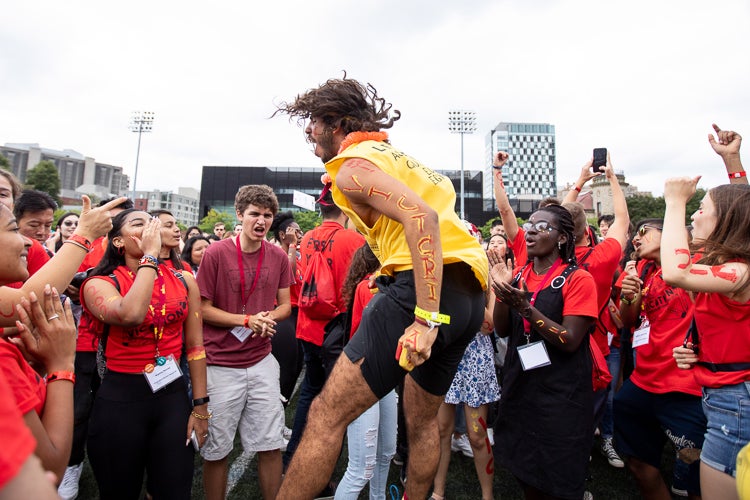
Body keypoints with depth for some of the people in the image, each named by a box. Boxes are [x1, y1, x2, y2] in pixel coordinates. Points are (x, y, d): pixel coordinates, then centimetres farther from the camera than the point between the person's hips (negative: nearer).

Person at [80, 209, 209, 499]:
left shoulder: (184, 281, 0)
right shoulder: (100, 284, -8)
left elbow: (195, 345, 3)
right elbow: (131, 315, -32)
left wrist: (200, 405, 2)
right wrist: (150, 255, -22)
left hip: (173, 395, 2)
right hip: (120, 398, -2)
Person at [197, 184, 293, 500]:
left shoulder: (279, 257, 2)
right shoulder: (216, 253, -8)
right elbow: (203, 308, -6)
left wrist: (268, 317, -13)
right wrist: (247, 320, -17)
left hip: (262, 360, 3)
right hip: (221, 364, -2)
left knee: (270, 445, 10)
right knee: (216, 449, 13)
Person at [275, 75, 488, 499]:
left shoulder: (352, 164, -2)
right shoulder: (396, 157, 27)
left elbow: (421, 218, -20)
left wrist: (425, 320, -23)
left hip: (424, 291, -10)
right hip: (470, 294, 10)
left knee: (327, 414, -4)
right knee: (423, 419, 24)